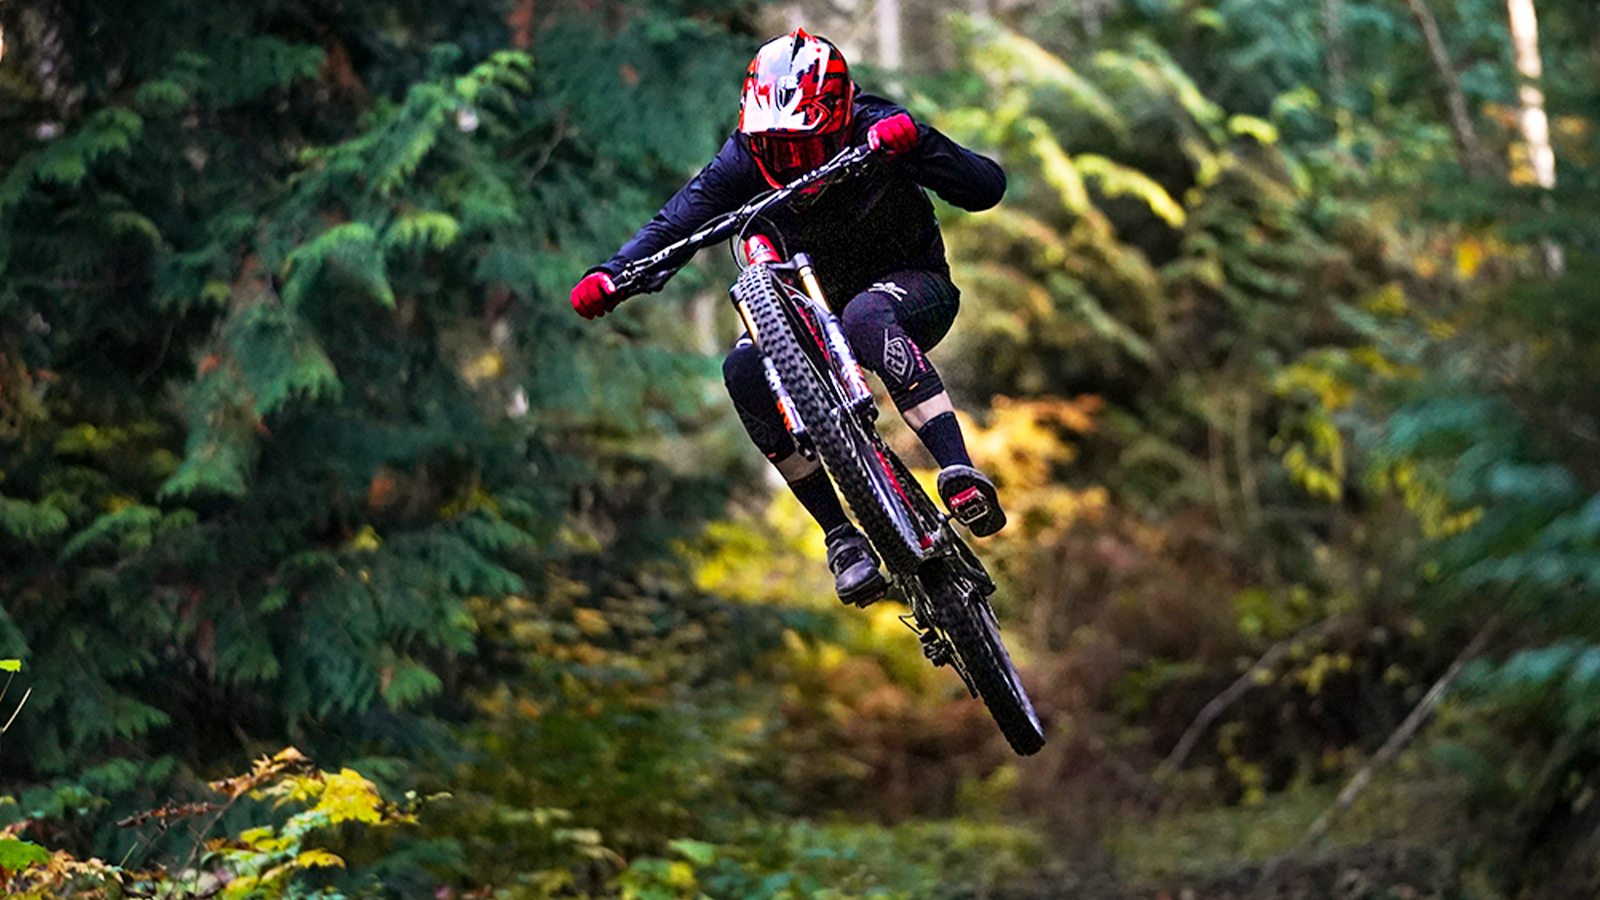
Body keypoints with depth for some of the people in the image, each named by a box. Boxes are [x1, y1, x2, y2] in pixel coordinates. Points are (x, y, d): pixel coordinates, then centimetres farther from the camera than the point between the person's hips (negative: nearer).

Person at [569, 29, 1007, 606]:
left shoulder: (873, 131, -23)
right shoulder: (746, 158, -14)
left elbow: (987, 188, -30)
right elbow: (676, 223, -18)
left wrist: (916, 143, -47)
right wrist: (611, 275, -36)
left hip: (916, 288, -4)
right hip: (822, 305, 5)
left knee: (866, 315, -40)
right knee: (745, 371, -24)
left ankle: (960, 473, -45)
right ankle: (841, 537, -19)